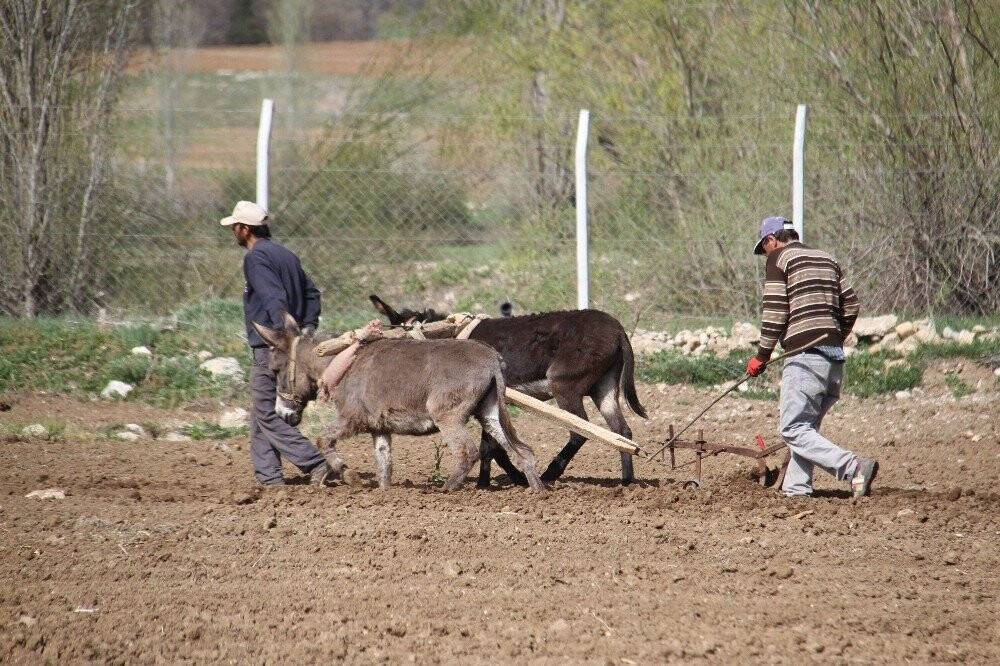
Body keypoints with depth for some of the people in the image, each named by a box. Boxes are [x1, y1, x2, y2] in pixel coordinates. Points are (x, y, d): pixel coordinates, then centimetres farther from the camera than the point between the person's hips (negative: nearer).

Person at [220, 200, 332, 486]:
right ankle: (268, 476, 11)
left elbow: (274, 299, -23)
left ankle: (315, 463, -15)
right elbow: (312, 293, 17)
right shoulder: (287, 255, 16)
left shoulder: (256, 258, -12)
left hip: (269, 346, -9)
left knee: (265, 414, -7)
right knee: (261, 412, 14)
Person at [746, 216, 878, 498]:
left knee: (793, 429, -10)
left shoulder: (779, 259, 1)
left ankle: (854, 467, -24)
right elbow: (851, 305, 17)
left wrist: (761, 357, -1)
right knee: (806, 426, 15)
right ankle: (796, 488, 7)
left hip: (805, 355, -8)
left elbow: (774, 312, -7)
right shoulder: (827, 260, 21)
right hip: (835, 357, 8)